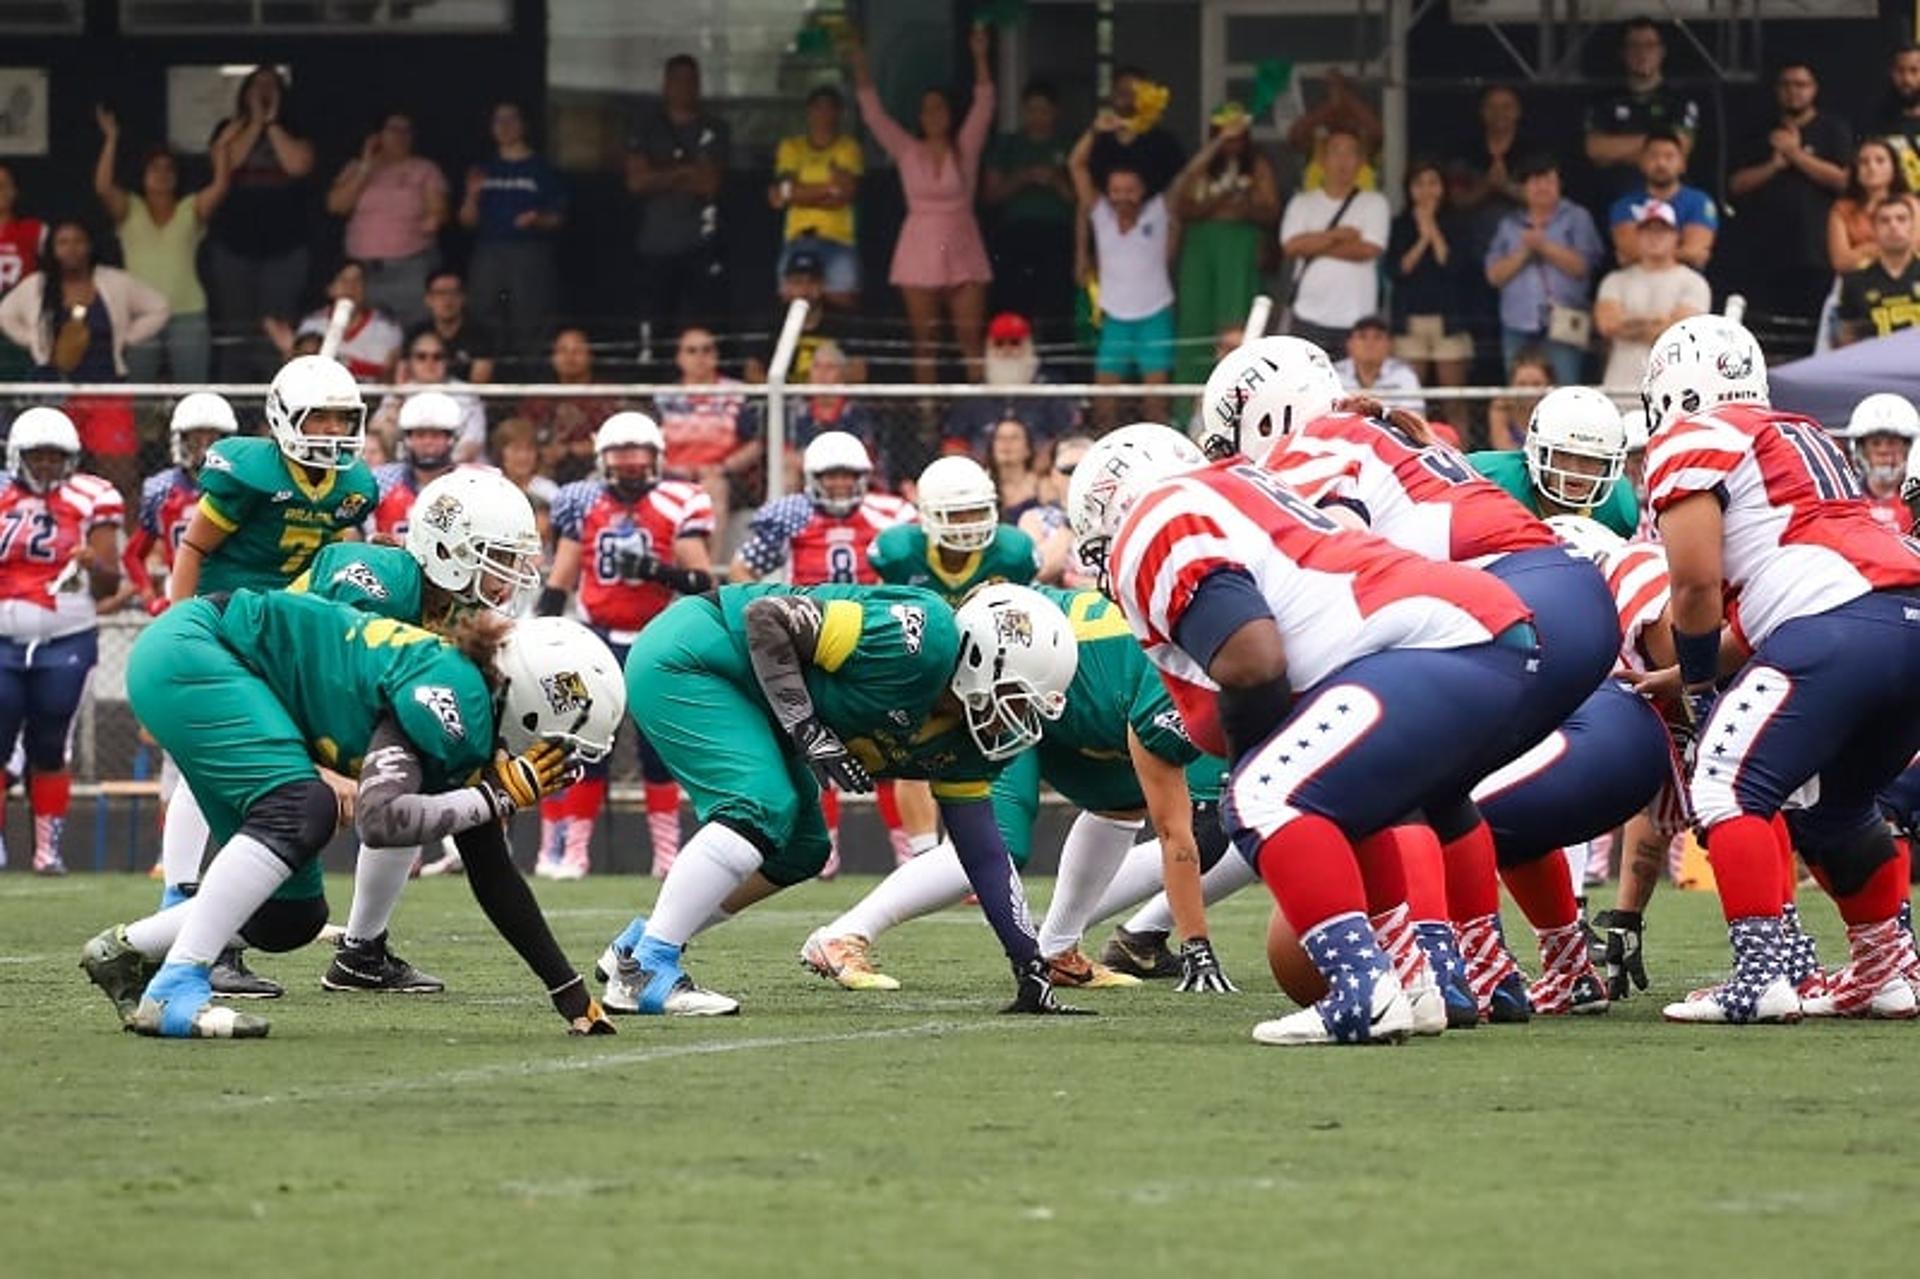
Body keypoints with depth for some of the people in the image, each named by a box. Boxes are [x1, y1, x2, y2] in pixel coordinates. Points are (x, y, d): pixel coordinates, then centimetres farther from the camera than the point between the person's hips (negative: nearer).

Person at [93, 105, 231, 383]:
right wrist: (111, 140, -10)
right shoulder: (130, 210, 8)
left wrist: (222, 149, -14)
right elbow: (102, 187, -8)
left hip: (187, 315, 0)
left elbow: (221, 186, -6)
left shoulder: (192, 210, 9)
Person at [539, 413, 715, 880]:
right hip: (598, 642, 2)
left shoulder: (678, 507, -5)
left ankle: (668, 853, 8)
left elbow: (702, 582, -9)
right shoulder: (583, 504, 5)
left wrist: (657, 571, -25)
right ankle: (567, 851, -1)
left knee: (658, 753, 0)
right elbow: (559, 580, 11)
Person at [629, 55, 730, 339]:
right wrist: (684, 172, -5)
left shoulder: (714, 130, 7)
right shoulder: (646, 127, 11)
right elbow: (637, 181, 1)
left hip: (700, 243, -2)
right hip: (656, 244, 2)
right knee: (655, 328, -3)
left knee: (700, 333, -11)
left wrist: (661, 177, -1)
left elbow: (710, 183, -4)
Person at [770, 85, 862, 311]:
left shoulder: (848, 148, 5)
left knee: (842, 304, -10)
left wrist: (801, 194, -5)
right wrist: (829, 189, -7)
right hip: (798, 239, 1)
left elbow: (848, 192, -8)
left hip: (839, 240, -1)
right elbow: (783, 189, -2)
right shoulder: (791, 147, 11)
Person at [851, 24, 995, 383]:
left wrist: (980, 58, -16)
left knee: (971, 337, -4)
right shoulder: (908, 151, 7)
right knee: (924, 340, 3)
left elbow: (983, 106, -4)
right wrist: (860, 68, -8)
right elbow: (873, 114, 1)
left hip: (962, 250, -1)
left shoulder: (965, 148, 5)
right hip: (920, 252, 1)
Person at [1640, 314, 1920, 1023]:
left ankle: (1761, 976, -15)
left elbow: (1697, 584, -1)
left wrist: (1697, 687, 13)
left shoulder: (1690, 443, 7)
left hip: (1837, 624, -8)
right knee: (1833, 806, 24)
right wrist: (1698, 674, 29)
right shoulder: (1799, 438, 32)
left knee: (1729, 789, -5)